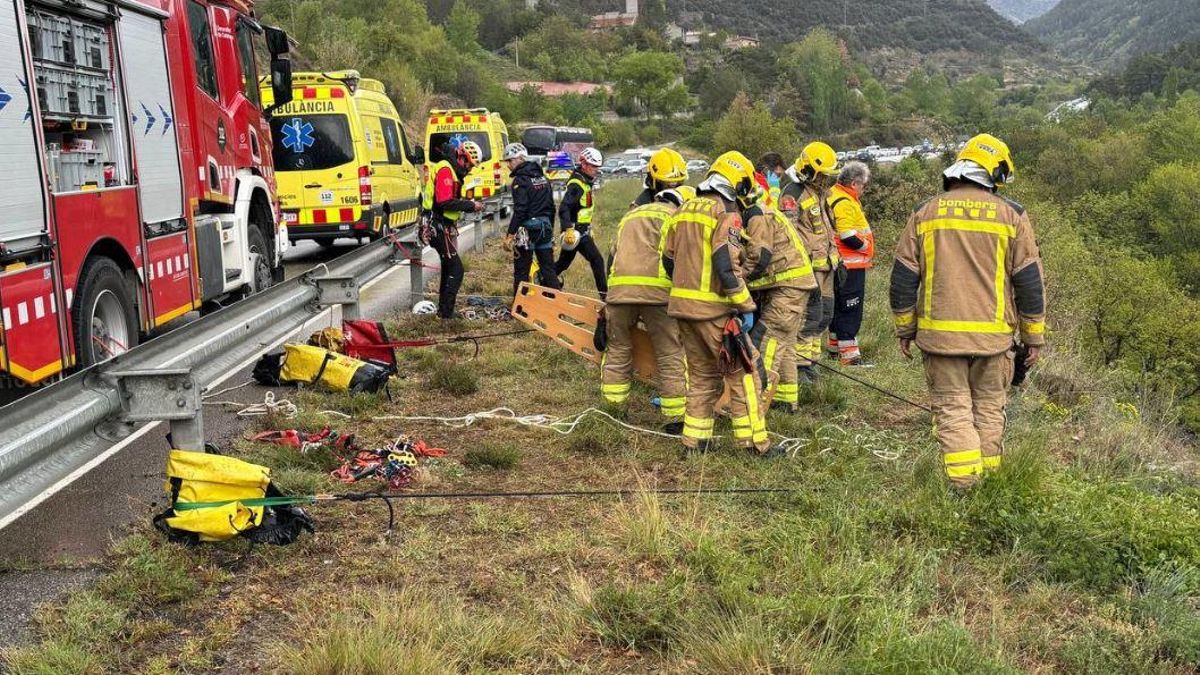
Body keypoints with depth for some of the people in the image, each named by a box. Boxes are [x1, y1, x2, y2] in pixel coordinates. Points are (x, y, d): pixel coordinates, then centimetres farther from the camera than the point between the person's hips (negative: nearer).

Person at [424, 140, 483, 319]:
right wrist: (470, 205, -17)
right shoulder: (445, 170, -16)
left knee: (449, 268, 19)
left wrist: (469, 204, 4)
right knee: (456, 269, -12)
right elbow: (445, 202, -25)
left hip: (444, 227, 11)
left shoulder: (452, 170, 17)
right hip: (439, 228, -11)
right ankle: (446, 313, -10)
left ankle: (443, 310, 30)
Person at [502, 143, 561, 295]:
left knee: (521, 271, 0)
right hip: (545, 228, 7)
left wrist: (510, 234, -17)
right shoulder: (542, 177, 14)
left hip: (528, 229, -7)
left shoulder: (520, 180, -11)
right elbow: (551, 207, 17)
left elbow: (520, 210, -18)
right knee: (548, 268, 11)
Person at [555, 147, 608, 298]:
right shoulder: (577, 184, -17)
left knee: (563, 263, 17)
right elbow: (564, 208, -27)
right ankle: (604, 295, -6)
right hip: (576, 231, -10)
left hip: (582, 230, 10)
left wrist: (589, 229, 29)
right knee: (597, 260, -9)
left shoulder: (586, 182, 15)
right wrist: (568, 228, -37)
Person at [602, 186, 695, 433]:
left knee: (618, 350, 15)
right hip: (657, 289, -5)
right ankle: (677, 417, 2)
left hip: (619, 287, 5)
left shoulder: (630, 215, 31)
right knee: (670, 356, 1)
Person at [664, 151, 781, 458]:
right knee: (742, 373, 2)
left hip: (682, 305, 7)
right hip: (714, 309, -7)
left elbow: (669, 261, 17)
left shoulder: (684, 210, 14)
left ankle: (695, 439, 19)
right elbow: (726, 266, -19)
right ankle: (754, 439, 4)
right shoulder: (727, 214, -10)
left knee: (702, 374, 17)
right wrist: (746, 307, -14)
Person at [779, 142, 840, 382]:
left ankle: (809, 358, 24)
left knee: (825, 314, 13)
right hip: (808, 266, -10)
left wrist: (837, 260, 25)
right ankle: (800, 364, -4)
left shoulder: (820, 193, 18)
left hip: (824, 265, 10)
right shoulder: (793, 194, -12)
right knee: (811, 315, -11)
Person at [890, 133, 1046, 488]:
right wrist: (1035, 337, 10)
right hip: (993, 336, 0)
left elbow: (903, 278, 5)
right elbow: (1030, 281, 1)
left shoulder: (925, 213, 4)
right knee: (989, 409, 13)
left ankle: (965, 485, -3)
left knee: (952, 409, 4)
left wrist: (905, 330, 14)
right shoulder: (1012, 215, 0)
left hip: (939, 334, 0)